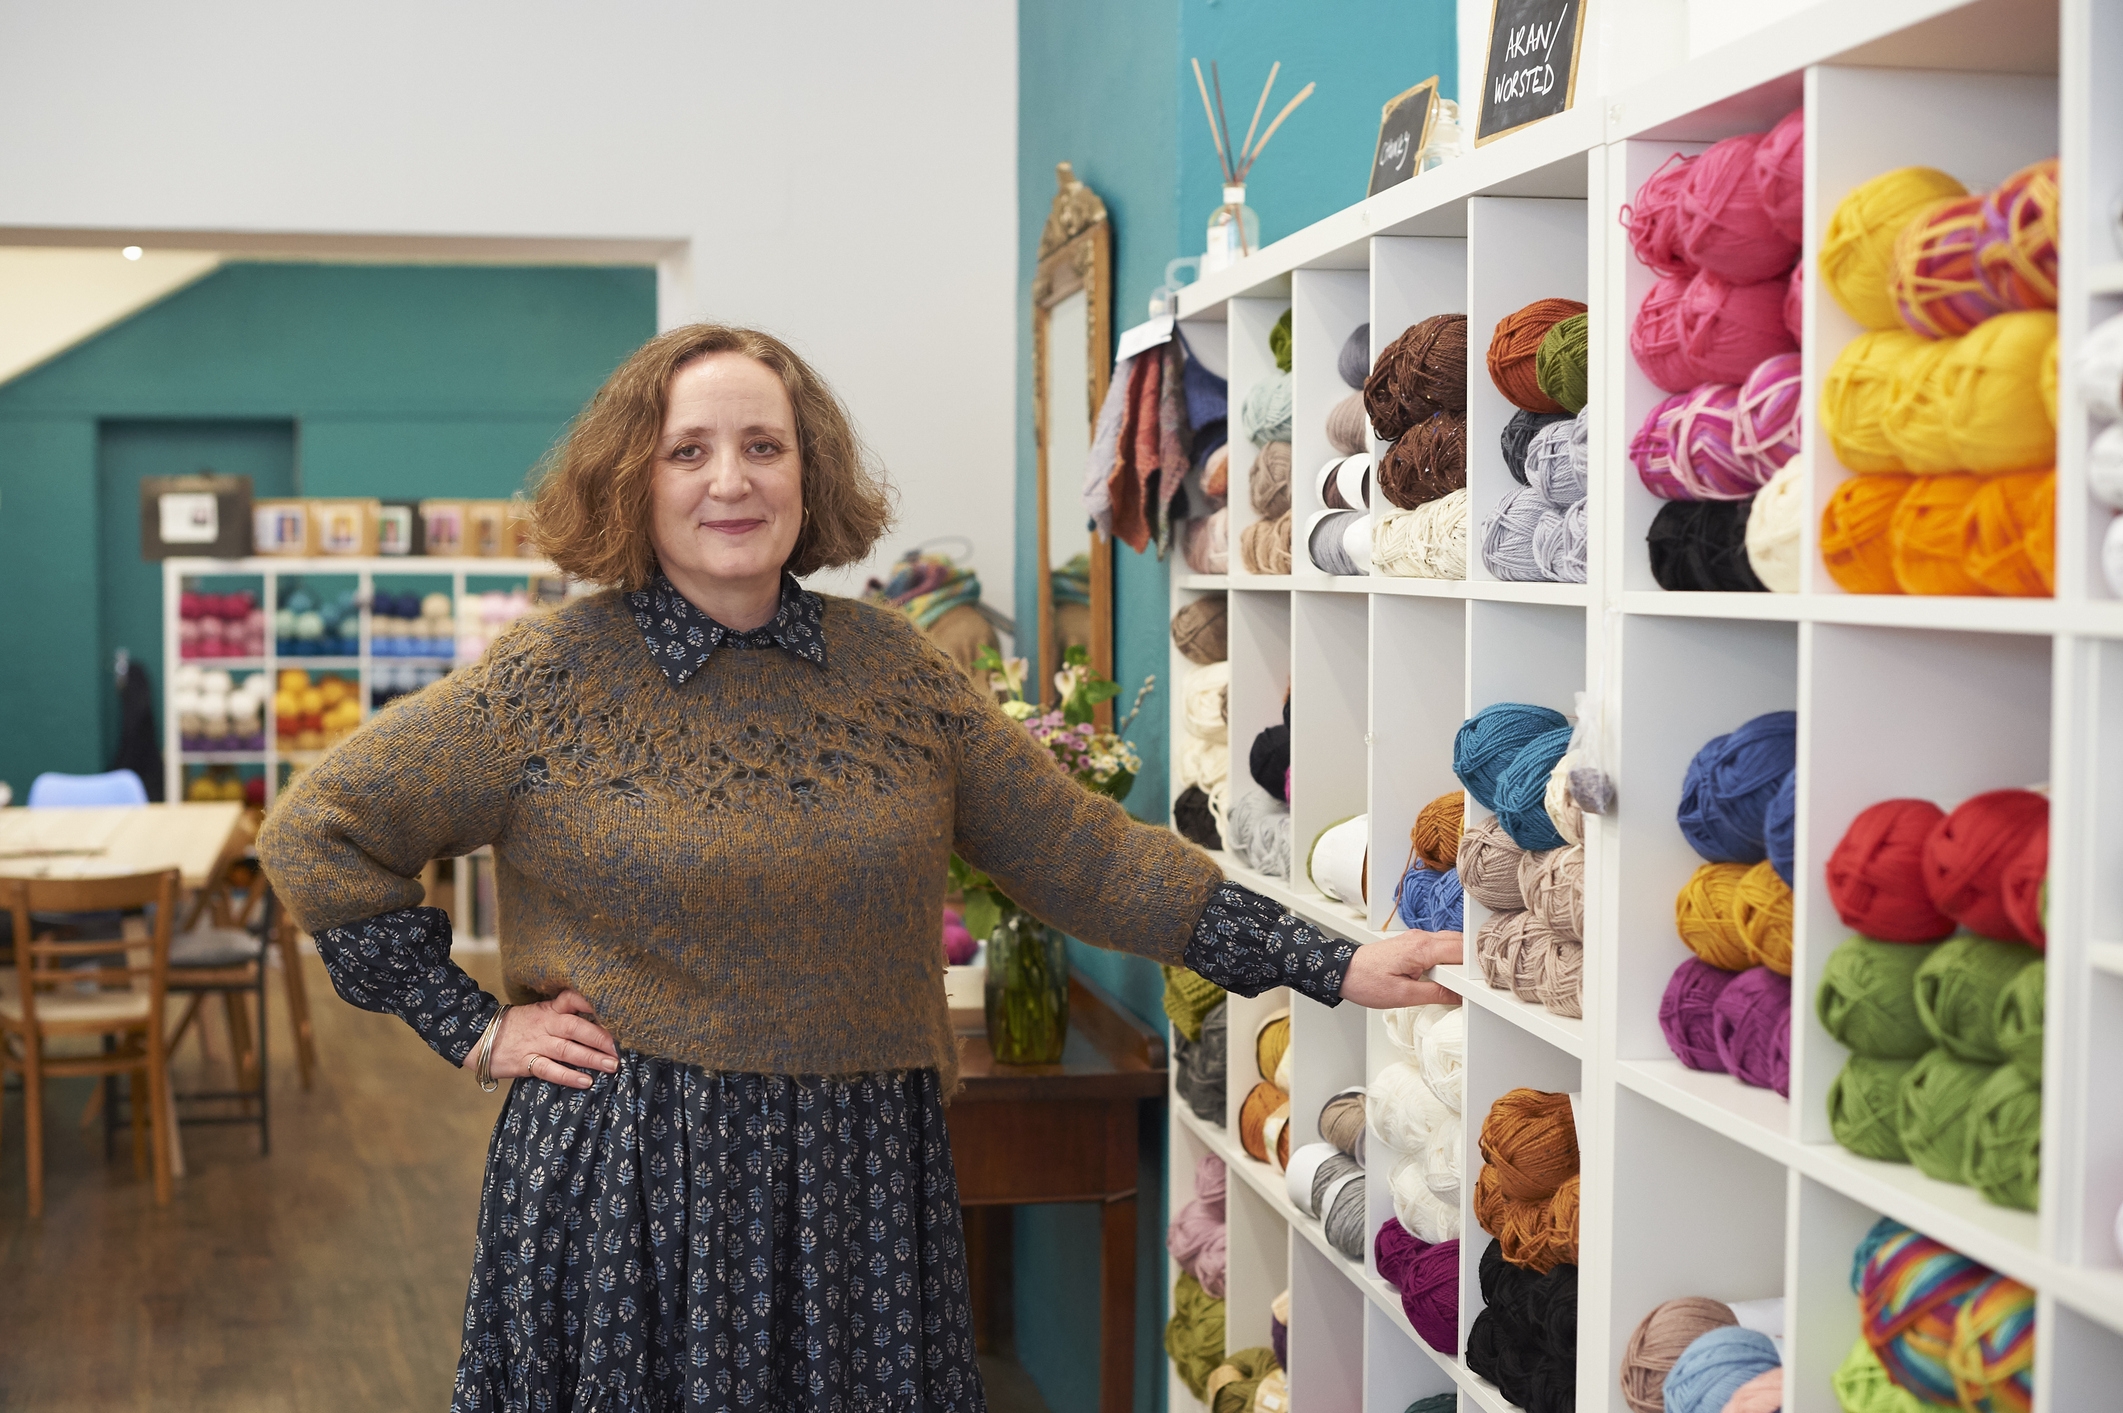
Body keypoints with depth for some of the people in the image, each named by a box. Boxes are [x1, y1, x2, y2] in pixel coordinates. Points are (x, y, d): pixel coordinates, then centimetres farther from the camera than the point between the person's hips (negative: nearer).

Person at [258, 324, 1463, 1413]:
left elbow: (1079, 851, 4)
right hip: (633, 1189, -3)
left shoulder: (891, 667, 3)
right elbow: (320, 835, -1)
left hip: (861, 1191, 3)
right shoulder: (551, 682, -6)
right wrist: (473, 1028, -6)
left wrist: (1325, 965, 0)